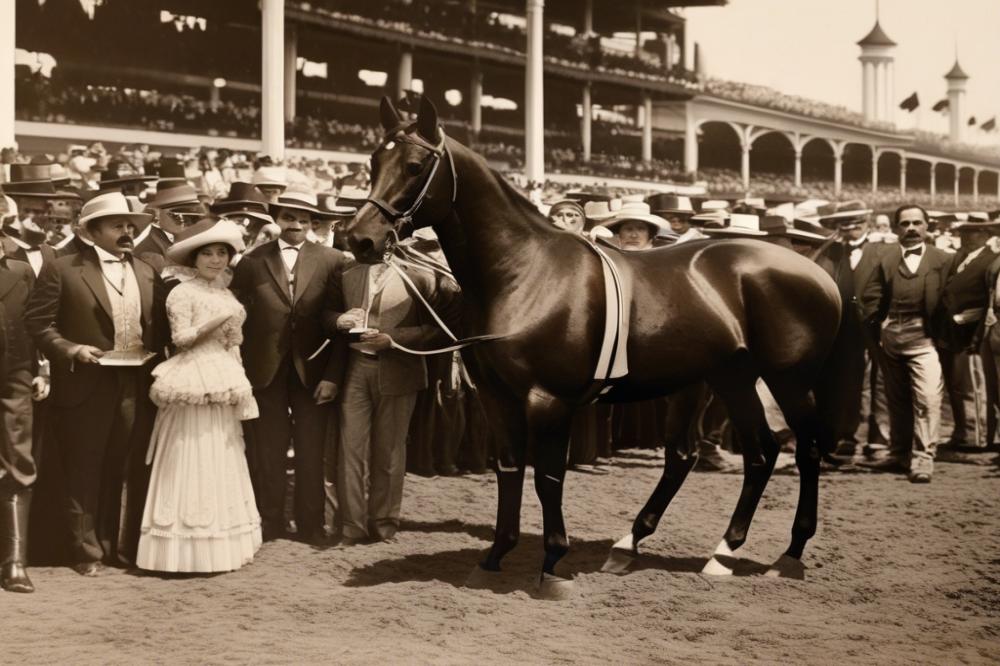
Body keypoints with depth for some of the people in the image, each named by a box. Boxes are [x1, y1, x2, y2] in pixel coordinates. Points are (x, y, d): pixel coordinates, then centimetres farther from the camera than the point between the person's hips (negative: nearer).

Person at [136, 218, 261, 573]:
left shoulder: (225, 293, 15)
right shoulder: (183, 293, -7)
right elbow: (181, 338, -13)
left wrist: (238, 383, 10)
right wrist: (216, 321, -22)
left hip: (223, 386, 8)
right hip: (194, 384, -8)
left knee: (222, 463, 10)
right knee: (193, 462, -7)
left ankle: (220, 543, 17)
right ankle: (189, 548, -3)